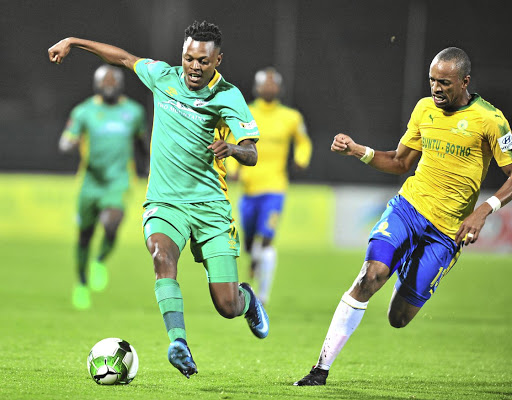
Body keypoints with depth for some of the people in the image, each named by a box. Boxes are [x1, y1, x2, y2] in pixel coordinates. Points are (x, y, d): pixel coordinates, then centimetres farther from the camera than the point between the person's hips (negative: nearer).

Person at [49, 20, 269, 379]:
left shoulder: (227, 97, -7)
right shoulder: (163, 77, 3)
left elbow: (251, 154, -14)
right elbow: (125, 57, 21)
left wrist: (232, 148, -36)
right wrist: (73, 42, 22)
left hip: (210, 205, -2)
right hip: (164, 202, 2)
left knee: (228, 307, -5)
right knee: (163, 255, -34)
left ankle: (247, 299, 33)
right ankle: (178, 342, -43)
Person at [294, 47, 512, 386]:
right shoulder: (425, 109, 7)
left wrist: (484, 210, -23)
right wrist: (357, 151, 3)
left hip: (446, 231, -3)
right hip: (408, 206, 3)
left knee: (398, 318, -3)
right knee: (371, 275, -24)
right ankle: (322, 369, -18)